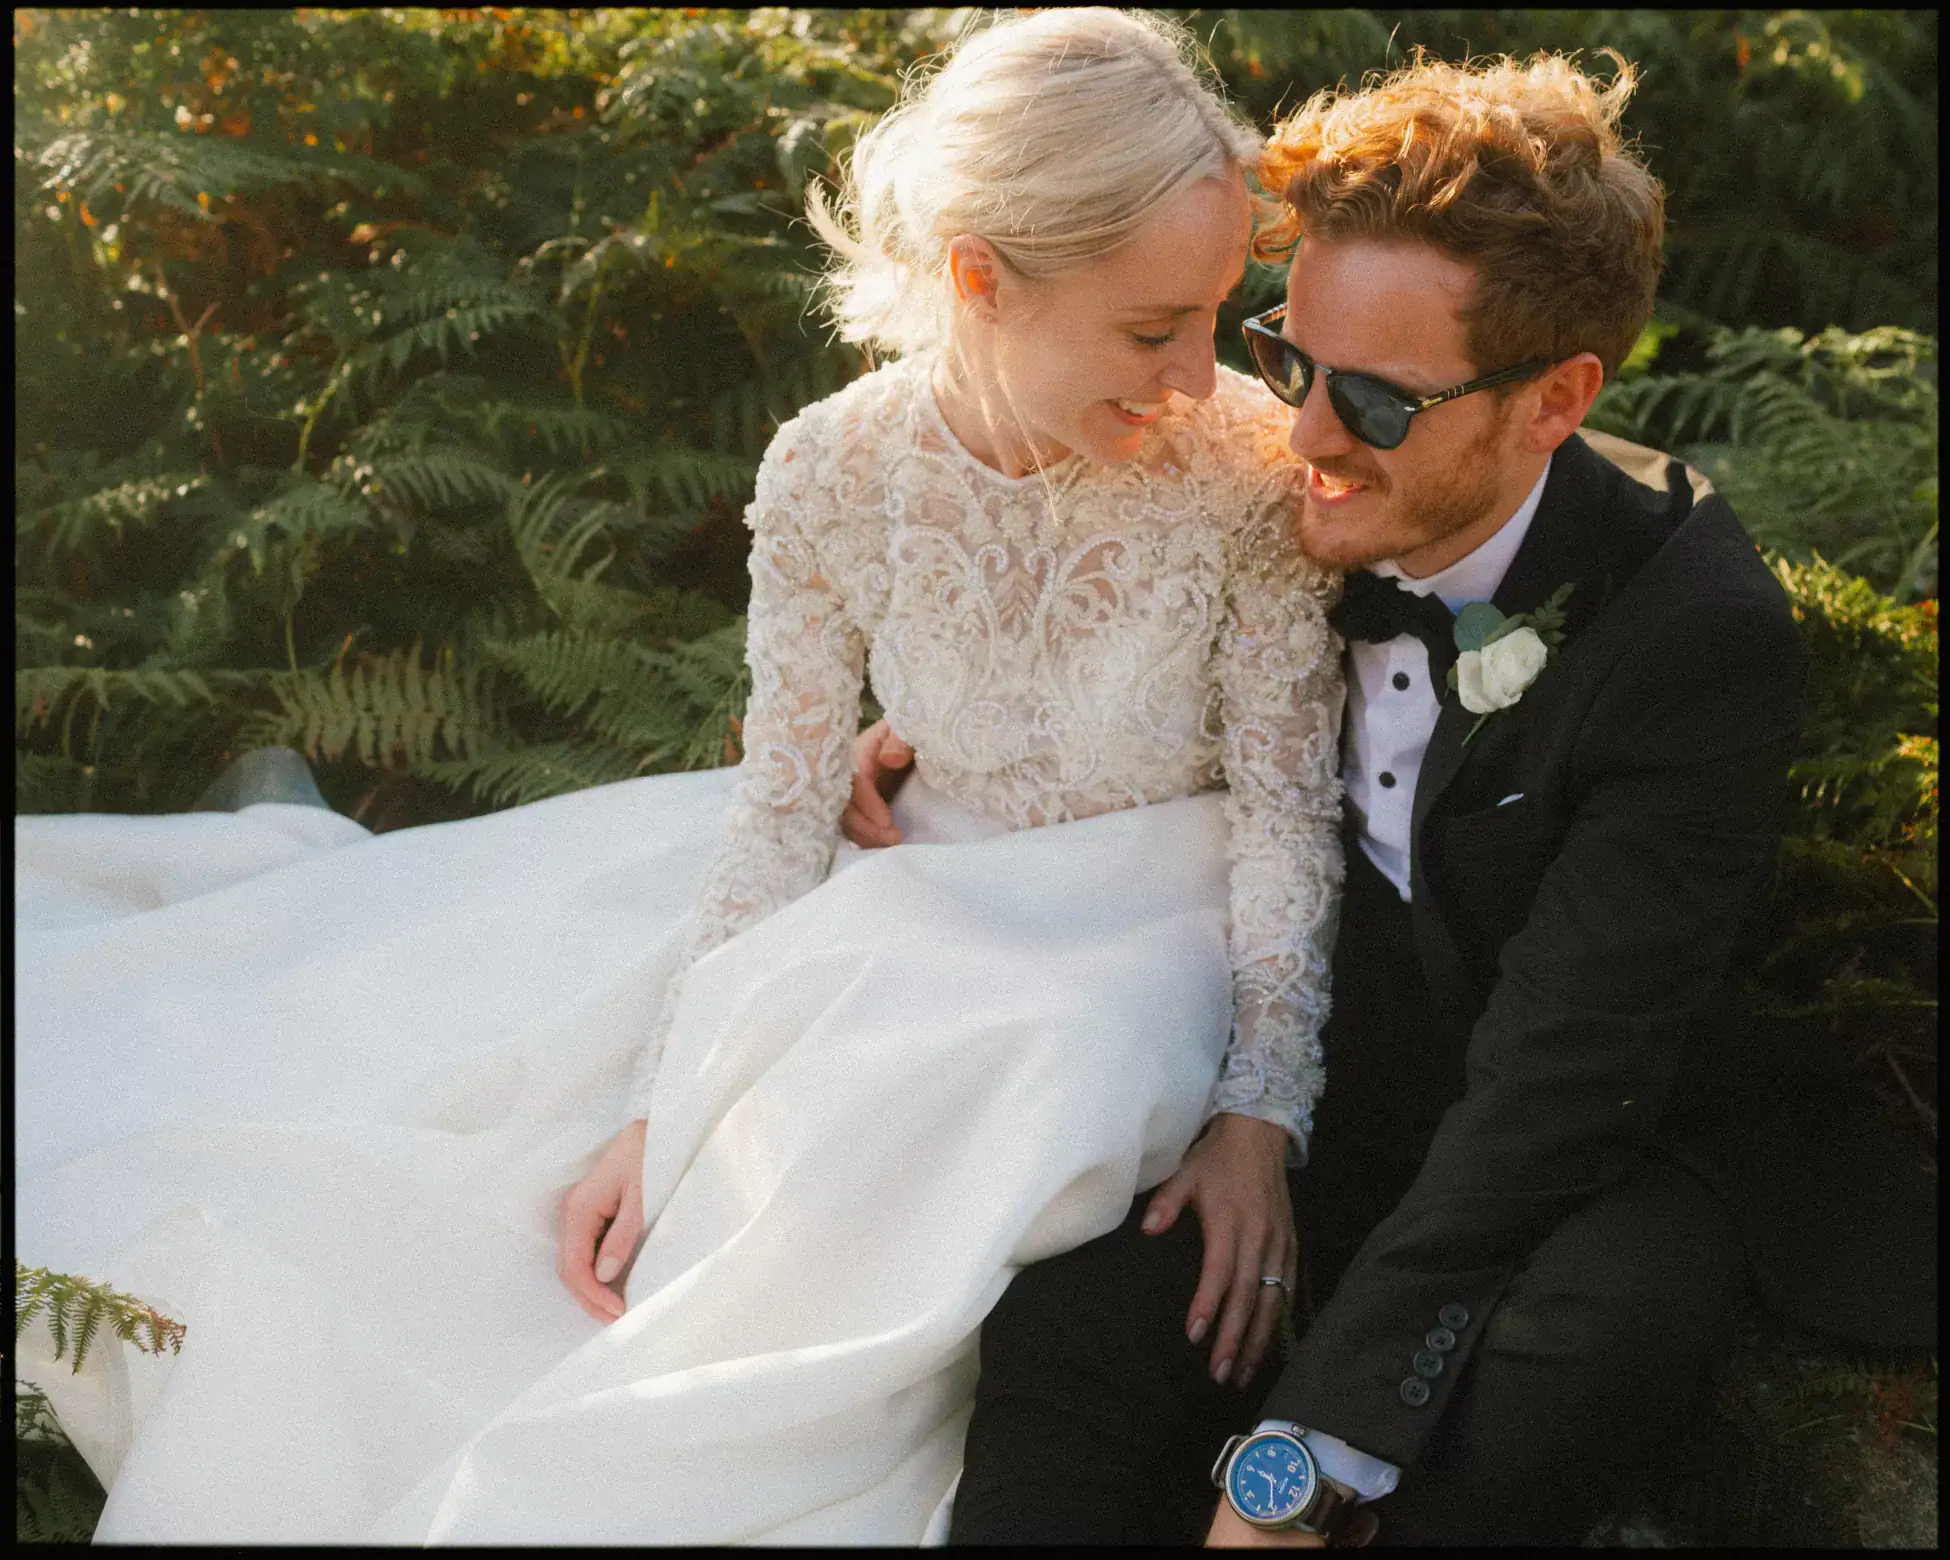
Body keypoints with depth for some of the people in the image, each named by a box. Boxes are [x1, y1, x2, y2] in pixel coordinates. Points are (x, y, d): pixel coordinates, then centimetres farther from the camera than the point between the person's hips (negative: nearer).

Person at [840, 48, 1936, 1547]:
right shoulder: (1290, 498, -7)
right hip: (1320, 1068, 3)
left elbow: (1552, 1084, -27)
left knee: (1589, 1339, -37)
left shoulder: (1701, 636, -21)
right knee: (1080, 1301, -30)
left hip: (1605, 1140, -2)